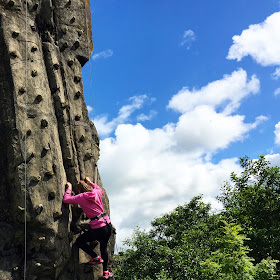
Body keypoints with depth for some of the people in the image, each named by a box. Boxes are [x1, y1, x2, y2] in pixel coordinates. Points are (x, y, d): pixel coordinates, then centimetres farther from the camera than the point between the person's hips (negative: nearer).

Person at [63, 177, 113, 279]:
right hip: (108, 224, 7)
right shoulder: (96, 193, 7)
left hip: (99, 229, -7)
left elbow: (66, 199, -1)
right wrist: (90, 182, 39)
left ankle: (96, 257, 14)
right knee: (104, 247, 27)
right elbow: (100, 190, 33)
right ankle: (106, 272, 33)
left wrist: (69, 188, 14)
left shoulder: (81, 197, -8)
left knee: (79, 241, 15)